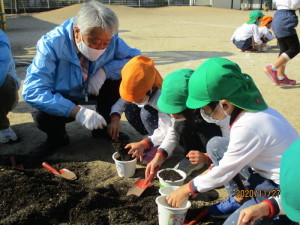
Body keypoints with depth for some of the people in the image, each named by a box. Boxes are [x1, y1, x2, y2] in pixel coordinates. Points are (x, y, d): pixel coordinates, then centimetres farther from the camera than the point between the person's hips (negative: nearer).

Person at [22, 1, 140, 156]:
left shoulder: (110, 40, -22)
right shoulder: (52, 44, -31)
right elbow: (32, 91, -36)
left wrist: (105, 70, -34)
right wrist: (77, 112, -46)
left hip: (94, 93, 3)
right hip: (62, 99, -2)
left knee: (117, 72, -23)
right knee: (43, 118, -33)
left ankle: (104, 128, -1)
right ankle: (57, 137, 5)